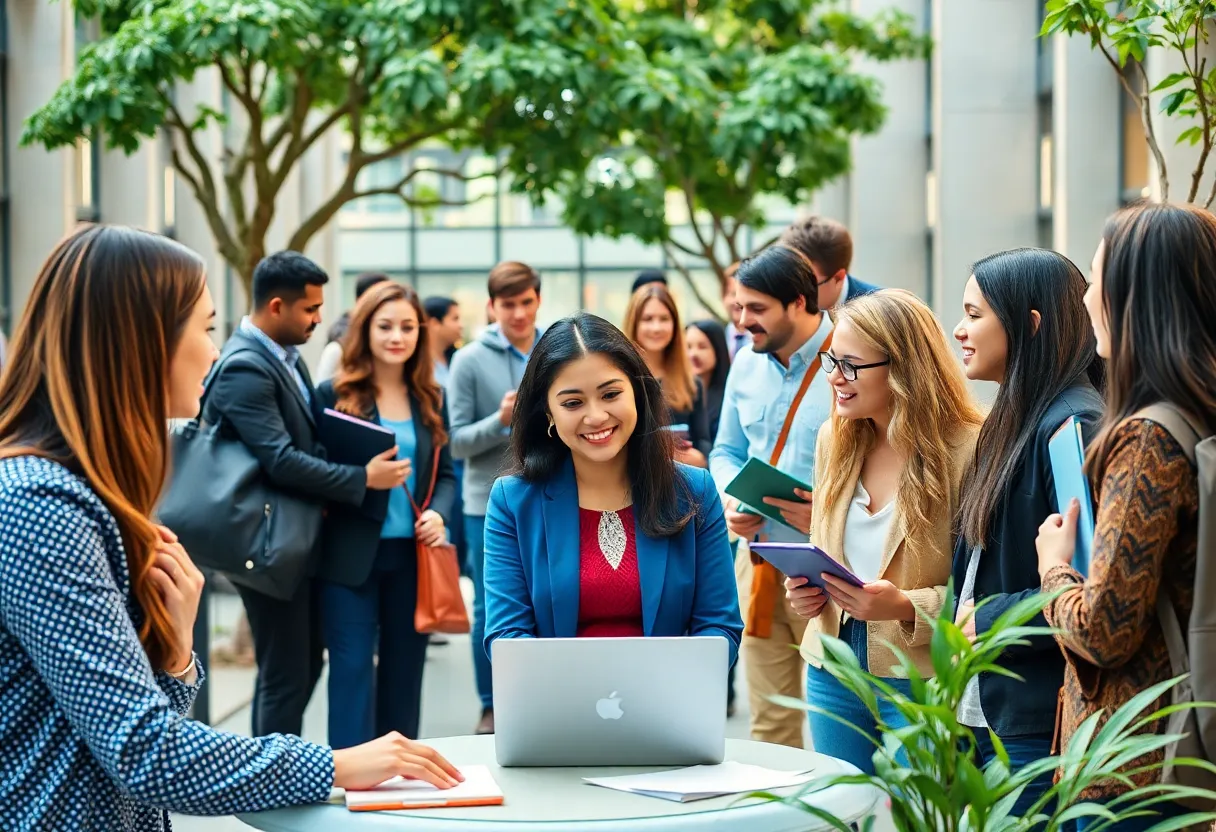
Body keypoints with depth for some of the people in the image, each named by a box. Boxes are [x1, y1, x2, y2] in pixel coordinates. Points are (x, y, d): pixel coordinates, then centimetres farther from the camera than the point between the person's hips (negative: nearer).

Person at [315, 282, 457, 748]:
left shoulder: (431, 399, 9)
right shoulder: (334, 395, -3)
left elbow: (445, 474, 13)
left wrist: (438, 515, -6)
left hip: (412, 555, 4)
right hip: (351, 555, -4)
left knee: (404, 668, 11)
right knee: (352, 669, -4)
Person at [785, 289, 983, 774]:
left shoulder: (967, 449, -14)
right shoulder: (835, 439, 7)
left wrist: (908, 606, -27)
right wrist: (804, 587, -1)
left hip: (923, 679, -6)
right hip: (833, 674, 6)